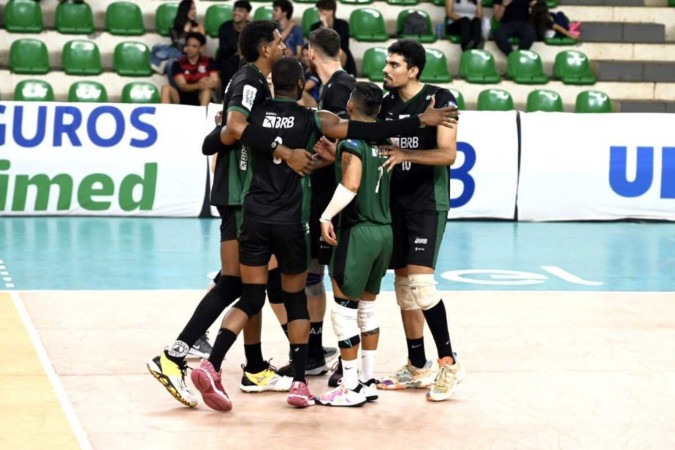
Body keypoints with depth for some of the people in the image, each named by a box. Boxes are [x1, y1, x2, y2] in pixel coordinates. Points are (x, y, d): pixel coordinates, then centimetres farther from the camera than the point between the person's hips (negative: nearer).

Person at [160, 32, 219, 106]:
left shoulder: (208, 61, 4)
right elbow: (182, 86, -12)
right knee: (166, 88, -26)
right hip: (182, 99, 0)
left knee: (207, 88, -32)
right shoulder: (178, 63, 1)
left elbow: (217, 84, -6)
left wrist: (210, 83, -34)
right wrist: (198, 85, -36)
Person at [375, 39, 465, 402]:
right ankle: (417, 368, 16)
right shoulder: (385, 103, 9)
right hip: (395, 202, 7)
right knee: (403, 284, 8)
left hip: (428, 203, -7)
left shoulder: (439, 99, -9)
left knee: (419, 280, -17)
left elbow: (448, 153, -15)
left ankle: (448, 363, -8)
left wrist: (405, 154, -25)